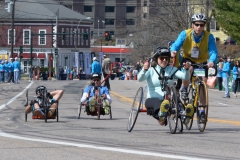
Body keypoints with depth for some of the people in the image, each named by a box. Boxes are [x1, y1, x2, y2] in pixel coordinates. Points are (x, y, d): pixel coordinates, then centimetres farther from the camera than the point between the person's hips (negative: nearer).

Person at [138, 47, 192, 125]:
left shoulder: (171, 69, 13)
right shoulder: (151, 70, 5)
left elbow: (185, 77, -1)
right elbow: (140, 78, -14)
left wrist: (186, 69, -24)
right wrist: (144, 69, -36)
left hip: (168, 99, 2)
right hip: (153, 99, -2)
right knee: (158, 103, -40)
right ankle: (160, 115, -73)